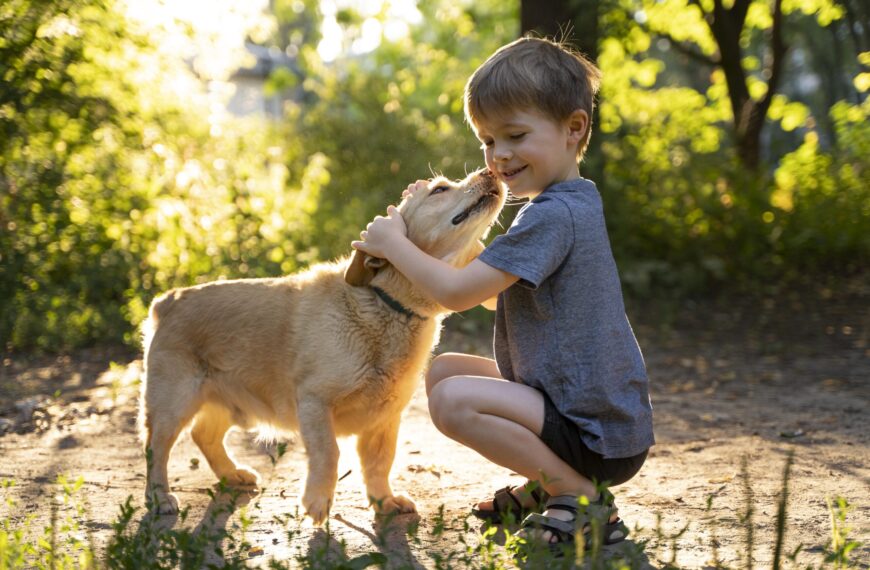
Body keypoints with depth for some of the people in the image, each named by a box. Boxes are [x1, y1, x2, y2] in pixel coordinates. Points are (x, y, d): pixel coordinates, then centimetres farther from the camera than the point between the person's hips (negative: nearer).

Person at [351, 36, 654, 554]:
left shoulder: (554, 216, -21)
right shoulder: (572, 204, 12)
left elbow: (458, 293, -22)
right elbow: (491, 291, 19)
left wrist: (392, 242, -7)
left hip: (600, 436, -10)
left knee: (455, 399, -26)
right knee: (443, 370, 14)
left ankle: (583, 497, -11)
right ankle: (548, 484, 14)